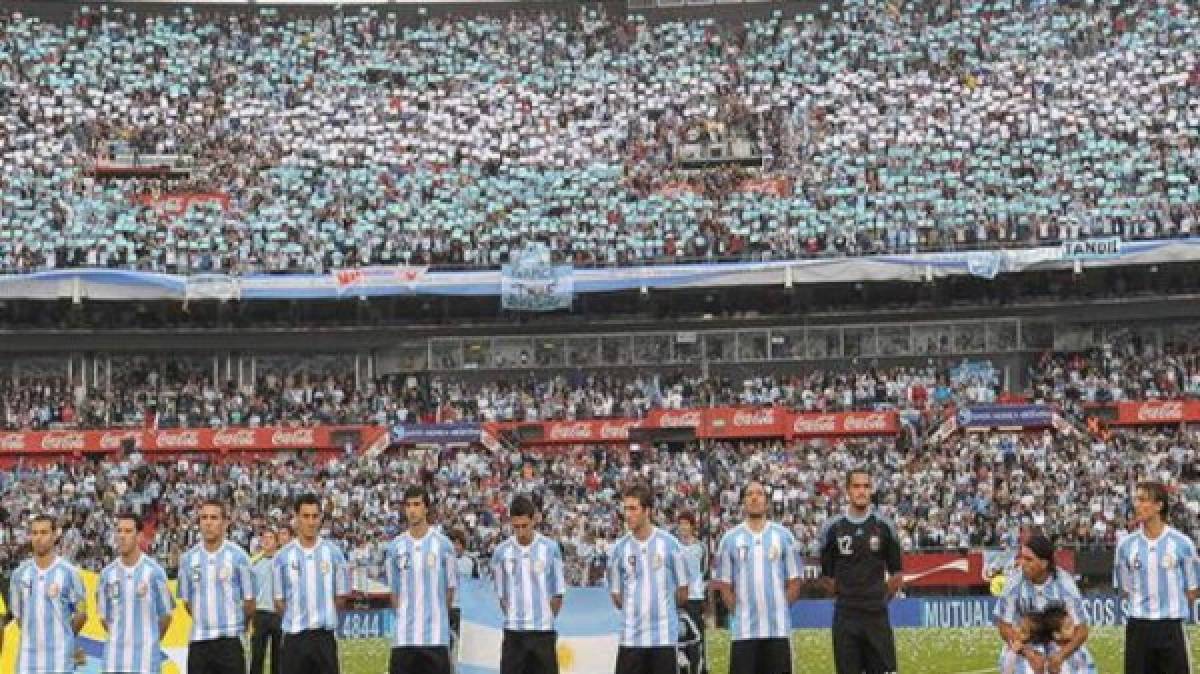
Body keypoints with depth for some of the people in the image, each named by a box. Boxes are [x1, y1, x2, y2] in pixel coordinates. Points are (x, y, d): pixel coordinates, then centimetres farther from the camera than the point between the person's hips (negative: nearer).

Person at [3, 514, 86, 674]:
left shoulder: (69, 572, -4)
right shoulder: (20, 573, 6)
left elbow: (81, 613, 3)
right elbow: (18, 614, 15)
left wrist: (63, 636, 8)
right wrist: (34, 637, 12)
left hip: (59, 658, -3)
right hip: (28, 657, 3)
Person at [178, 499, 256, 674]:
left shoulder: (237, 556, -4)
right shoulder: (188, 559, 4)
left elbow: (249, 599, 2)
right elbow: (187, 600, 14)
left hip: (230, 640, -3)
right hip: (198, 641, 3)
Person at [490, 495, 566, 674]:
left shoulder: (550, 549, -1)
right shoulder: (501, 552, 0)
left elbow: (558, 593, 4)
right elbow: (501, 594, 8)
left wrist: (546, 618, 3)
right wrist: (514, 618, 4)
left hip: (544, 632, 0)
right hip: (513, 633, 0)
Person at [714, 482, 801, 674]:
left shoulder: (783, 536, 5)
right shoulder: (730, 539, 5)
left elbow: (794, 582, 6)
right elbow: (724, 585, 6)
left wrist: (778, 608, -2)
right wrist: (741, 610, -2)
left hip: (778, 629, 0)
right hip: (744, 631, 0)